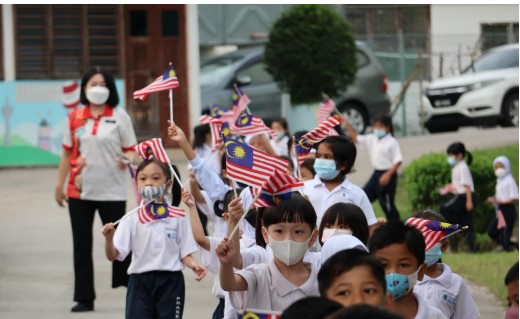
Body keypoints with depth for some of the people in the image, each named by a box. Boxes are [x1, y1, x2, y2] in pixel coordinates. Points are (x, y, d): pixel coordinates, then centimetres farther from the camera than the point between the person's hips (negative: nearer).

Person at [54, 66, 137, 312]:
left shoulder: (119, 116, 0)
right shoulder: (74, 117, 7)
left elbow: (131, 149, 0)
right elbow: (67, 153, 12)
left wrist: (127, 160, -22)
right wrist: (59, 185, 12)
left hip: (112, 191, -3)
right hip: (79, 190, 3)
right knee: (81, 246, 7)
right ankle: (84, 298, 14)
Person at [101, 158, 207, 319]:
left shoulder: (178, 217, 1)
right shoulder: (132, 219, -2)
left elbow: (185, 252, 4)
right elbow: (113, 255, -7)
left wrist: (193, 265, -17)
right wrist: (109, 238, -27)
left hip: (170, 283, 1)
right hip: (140, 283, -1)